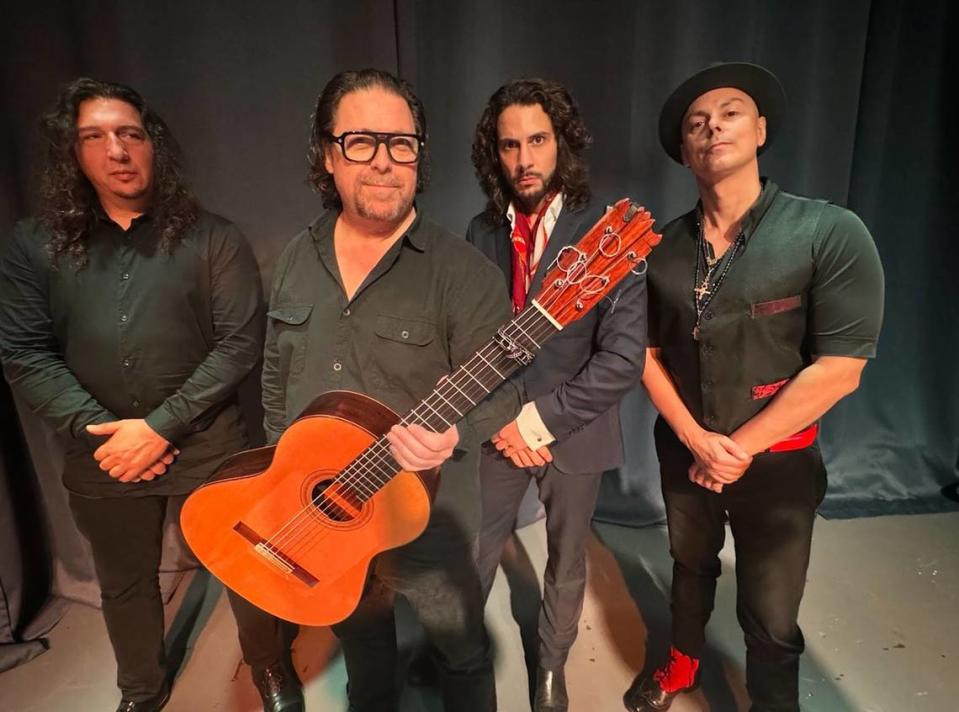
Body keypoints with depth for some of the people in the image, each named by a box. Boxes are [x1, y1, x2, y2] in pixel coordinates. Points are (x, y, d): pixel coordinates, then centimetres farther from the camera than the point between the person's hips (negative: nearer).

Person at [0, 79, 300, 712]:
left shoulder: (212, 238, -6)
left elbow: (240, 343, -12)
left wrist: (160, 426, -17)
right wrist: (96, 432, -12)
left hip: (209, 448, -2)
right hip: (101, 457, 3)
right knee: (124, 586, 22)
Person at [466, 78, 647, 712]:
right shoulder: (481, 232, -2)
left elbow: (624, 359, -20)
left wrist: (539, 420, -19)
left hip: (575, 432, -2)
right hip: (497, 430, 3)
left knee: (567, 563, 19)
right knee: (474, 555, 18)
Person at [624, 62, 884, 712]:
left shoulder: (830, 233, -16)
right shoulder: (663, 247, -4)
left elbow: (840, 369, -19)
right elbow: (647, 353, -1)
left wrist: (740, 448, -16)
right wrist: (698, 440, -11)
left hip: (777, 461, -3)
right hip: (683, 450, 4)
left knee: (769, 617, 11)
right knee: (692, 566, 26)